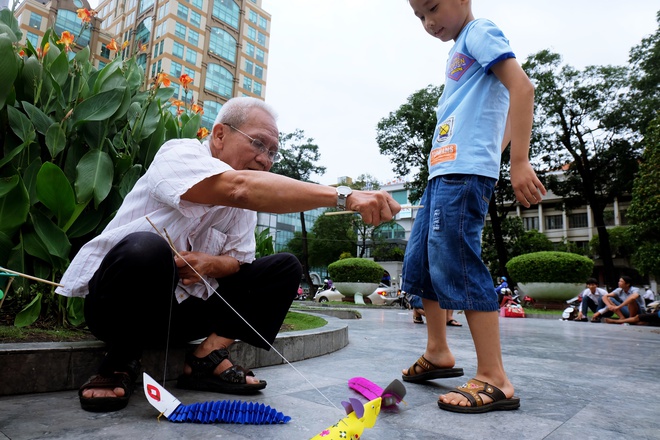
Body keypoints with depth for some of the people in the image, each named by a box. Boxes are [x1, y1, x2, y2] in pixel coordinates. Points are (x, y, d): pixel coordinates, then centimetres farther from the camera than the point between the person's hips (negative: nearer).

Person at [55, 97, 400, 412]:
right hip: (112, 299, -5)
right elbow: (238, 187, -39)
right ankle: (120, 364, -12)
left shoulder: (247, 203, 4)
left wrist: (211, 264, -23)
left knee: (283, 268, -3)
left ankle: (208, 354, -12)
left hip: (180, 308, 6)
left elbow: (239, 261, 2)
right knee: (147, 248, -38)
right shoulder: (179, 153, -17)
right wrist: (344, 197, -45)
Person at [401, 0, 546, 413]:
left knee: (457, 264, -14)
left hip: (464, 170, -10)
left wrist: (519, 161, -20)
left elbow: (522, 86, -12)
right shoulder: (460, 51, 27)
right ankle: (438, 353, 22)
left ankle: (494, 380, -4)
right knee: (419, 263, 10)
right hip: (443, 171, 10)